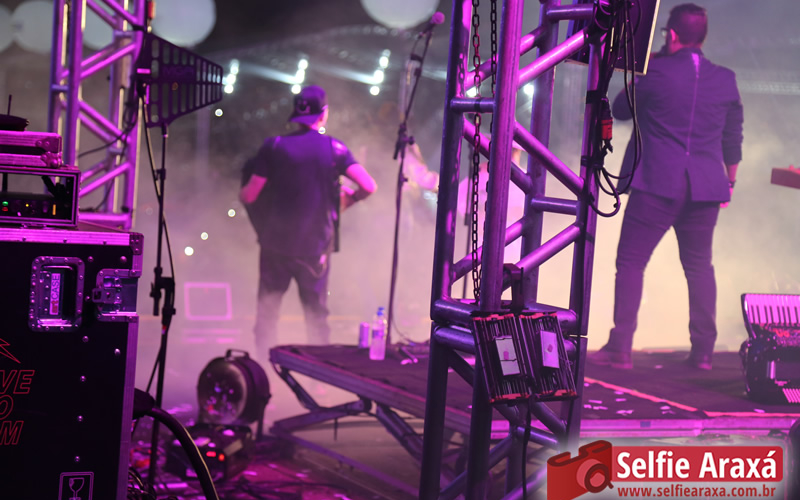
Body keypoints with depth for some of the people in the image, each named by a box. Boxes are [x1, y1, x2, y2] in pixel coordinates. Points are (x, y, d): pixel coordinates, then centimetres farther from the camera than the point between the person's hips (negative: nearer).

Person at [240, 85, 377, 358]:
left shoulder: (273, 146, -6)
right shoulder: (335, 148, -4)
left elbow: (249, 196, -7)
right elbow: (368, 187, -11)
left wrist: (242, 193, 17)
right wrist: (350, 198, 10)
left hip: (276, 244, 0)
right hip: (316, 246, 0)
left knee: (266, 313, 12)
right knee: (317, 316, 12)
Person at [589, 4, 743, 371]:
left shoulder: (657, 72, -8)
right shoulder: (726, 80, 6)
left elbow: (619, 110, 5)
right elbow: (733, 137, 15)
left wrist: (640, 78, 20)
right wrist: (730, 179, 27)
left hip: (657, 185, -4)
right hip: (705, 188, 4)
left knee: (630, 261, 1)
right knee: (699, 266, 15)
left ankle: (620, 349, -5)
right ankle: (703, 351, 13)